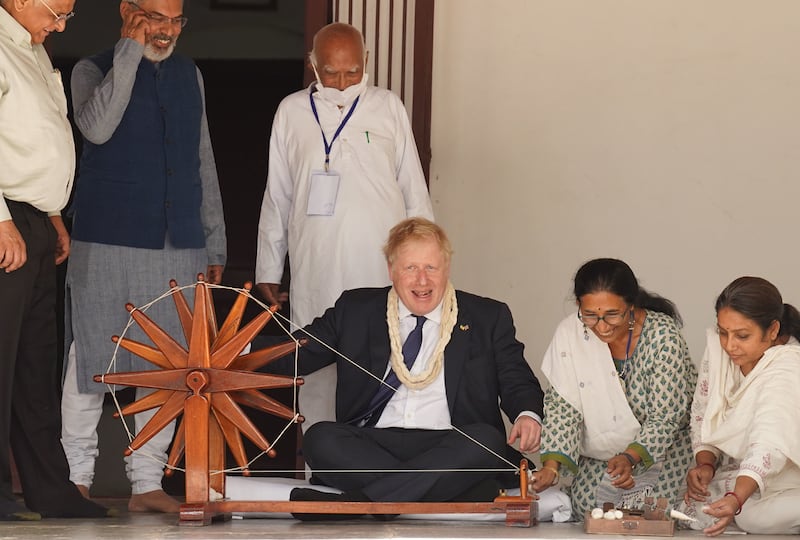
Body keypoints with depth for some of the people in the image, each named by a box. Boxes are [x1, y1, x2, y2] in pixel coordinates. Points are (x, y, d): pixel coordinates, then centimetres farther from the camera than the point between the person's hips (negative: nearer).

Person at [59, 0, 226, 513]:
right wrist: (131, 51, -19)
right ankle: (76, 479, 7)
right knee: (91, 361, -1)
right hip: (108, 244, -4)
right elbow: (96, 128, -22)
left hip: (178, 247, 4)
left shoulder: (189, 75, 15)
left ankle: (147, 482, 9)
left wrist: (215, 242, 16)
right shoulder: (95, 70, 0)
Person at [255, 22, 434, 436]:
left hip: (381, 269, -1)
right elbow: (277, 196, 12)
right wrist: (268, 269, 12)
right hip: (315, 273, 1)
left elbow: (414, 191, 9)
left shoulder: (388, 108, 5)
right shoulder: (292, 112, 7)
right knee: (316, 370, 2)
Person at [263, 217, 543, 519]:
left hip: (447, 445, -1)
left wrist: (527, 414, -13)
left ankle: (356, 503, -42)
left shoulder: (488, 318, 16)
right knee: (320, 438, -29)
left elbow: (517, 381, 12)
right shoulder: (356, 310, 17)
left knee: (486, 441, -35)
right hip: (370, 444, 1)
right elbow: (296, 354, 14)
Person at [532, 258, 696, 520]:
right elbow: (563, 407, -9)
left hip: (660, 457, -3)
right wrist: (551, 465, -24)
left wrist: (631, 458, -34)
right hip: (596, 463, 3)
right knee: (585, 511, -15)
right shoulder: (569, 333, -11)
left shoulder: (662, 335, -18)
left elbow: (665, 417, -18)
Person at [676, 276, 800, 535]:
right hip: (734, 472, 6)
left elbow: (768, 446, -41)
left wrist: (736, 499, -56)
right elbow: (701, 414, 6)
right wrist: (705, 464, -13)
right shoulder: (718, 349, -6)